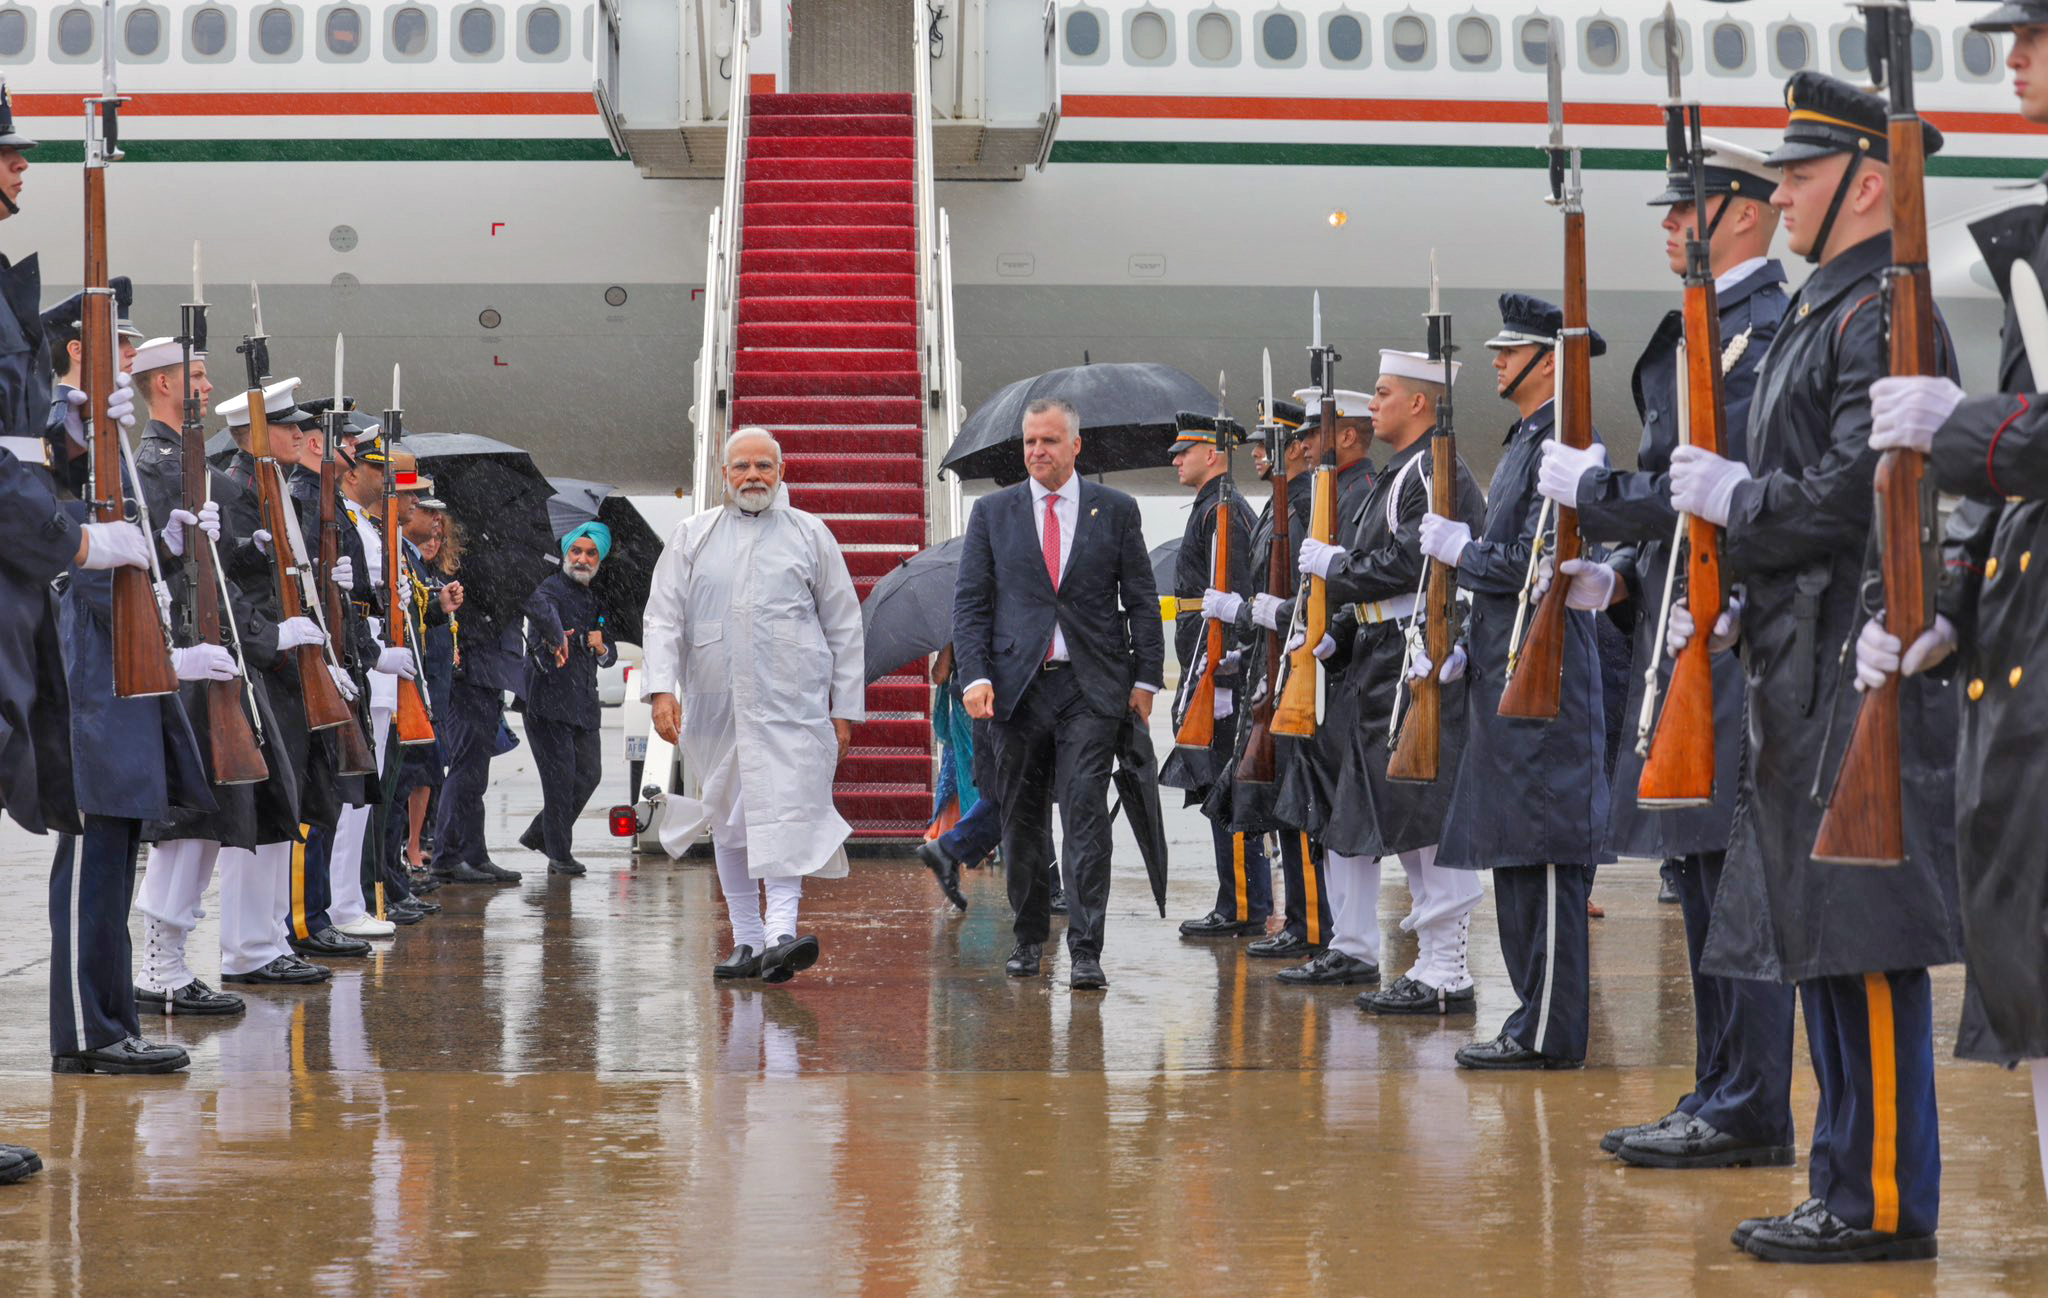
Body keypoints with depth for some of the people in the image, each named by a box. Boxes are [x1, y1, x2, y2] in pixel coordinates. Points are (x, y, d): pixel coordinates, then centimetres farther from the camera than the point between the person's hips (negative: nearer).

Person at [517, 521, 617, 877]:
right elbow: (537, 607, -35)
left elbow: (610, 657, 24)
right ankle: (559, 855, 4)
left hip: (584, 702, 8)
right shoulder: (553, 588, -8)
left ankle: (539, 834, 25)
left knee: (589, 774, 9)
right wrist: (557, 638, -31)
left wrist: (602, 648, 4)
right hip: (548, 698, -8)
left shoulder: (596, 601, 17)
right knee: (560, 778, -6)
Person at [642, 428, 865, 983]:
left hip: (792, 703, -3)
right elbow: (663, 617, 6)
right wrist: (661, 687, -10)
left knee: (787, 810, -17)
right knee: (728, 822, 7)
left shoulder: (809, 535, 9)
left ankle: (781, 933, -25)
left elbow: (844, 625, 10)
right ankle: (747, 941, 15)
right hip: (715, 704, 3)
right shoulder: (691, 537, 12)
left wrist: (846, 709, 4)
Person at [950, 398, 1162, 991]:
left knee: (1086, 815, -9)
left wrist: (1145, 678, 2)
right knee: (1021, 821, 7)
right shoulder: (992, 512, 9)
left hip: (1090, 687, -2)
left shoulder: (1115, 511, 7)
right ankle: (1029, 937, 22)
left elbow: (1142, 601, 8)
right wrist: (975, 676, -7)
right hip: (1017, 686, 2)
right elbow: (970, 601, 6)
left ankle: (1085, 952, -10)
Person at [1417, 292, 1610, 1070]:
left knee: (1545, 859, -8)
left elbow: (1533, 564, -21)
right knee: (1517, 859, 12)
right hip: (1506, 679, 10)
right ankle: (1536, 1020, 17)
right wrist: (1462, 651, 14)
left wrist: (1458, 549, -6)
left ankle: (1549, 1035, -6)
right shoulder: (1525, 442, 19)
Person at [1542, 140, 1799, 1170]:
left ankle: (1749, 1113, -5)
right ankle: (1722, 1097, 18)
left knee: (1734, 869, -8)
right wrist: (1624, 570, 11)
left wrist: (1589, 488, -10)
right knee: (1704, 871, 12)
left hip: (1735, 640, -11)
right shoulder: (1705, 329, 19)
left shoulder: (1763, 331, -13)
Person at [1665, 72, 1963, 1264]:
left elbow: (1855, 496, -21)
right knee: (1826, 942, 12)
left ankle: (1887, 1203, -4)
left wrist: (1731, 498, -8)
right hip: (1812, 679, 10)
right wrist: (1740, 606, 14)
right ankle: (1851, 1185, 18)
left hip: (1866, 676, -10)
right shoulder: (1826, 313, 20)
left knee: (1865, 941, -8)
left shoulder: (1886, 314, -12)